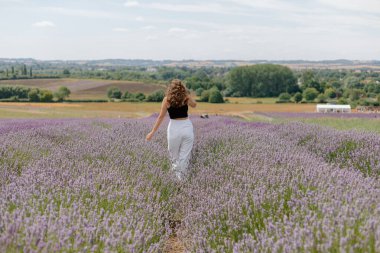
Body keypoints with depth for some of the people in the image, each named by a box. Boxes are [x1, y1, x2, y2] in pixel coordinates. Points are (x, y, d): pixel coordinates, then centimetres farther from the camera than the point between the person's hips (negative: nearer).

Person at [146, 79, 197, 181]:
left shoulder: (167, 99, -4)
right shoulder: (186, 97, 1)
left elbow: (161, 116, -3)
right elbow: (194, 105, 23)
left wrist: (153, 132, 2)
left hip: (174, 127, -2)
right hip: (187, 126, 2)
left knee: (173, 154, 19)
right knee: (184, 156, 7)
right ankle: (181, 178, 9)